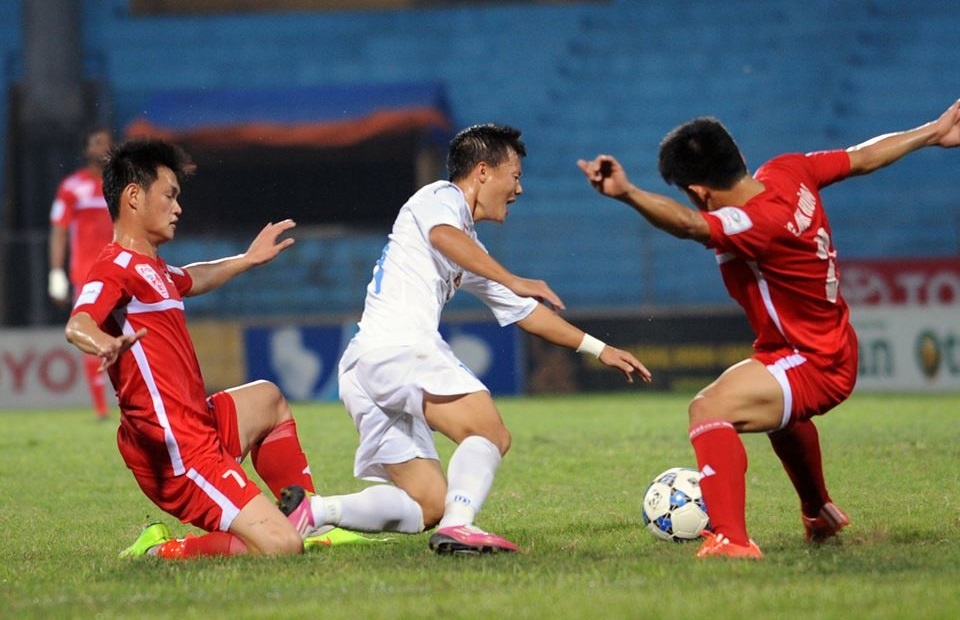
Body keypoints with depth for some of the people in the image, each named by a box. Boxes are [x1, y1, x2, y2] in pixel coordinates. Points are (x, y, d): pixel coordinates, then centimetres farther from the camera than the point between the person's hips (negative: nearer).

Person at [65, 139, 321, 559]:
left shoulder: (151, 268, 19)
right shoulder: (117, 266, -14)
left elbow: (190, 280, 44)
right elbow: (78, 324, -35)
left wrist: (248, 259, 57)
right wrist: (106, 344, -58)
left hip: (197, 427, 11)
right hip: (179, 452, -11)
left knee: (267, 399, 37)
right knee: (281, 547, -22)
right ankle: (160, 553, -10)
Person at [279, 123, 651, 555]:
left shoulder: (468, 253, 31)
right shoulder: (441, 197, 4)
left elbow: (524, 313, 36)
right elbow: (443, 235, -22)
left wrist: (600, 350, 36)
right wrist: (513, 281, -28)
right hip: (399, 347, -10)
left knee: (428, 507, 8)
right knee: (490, 433, -24)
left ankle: (310, 511, 0)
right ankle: (458, 528, -42)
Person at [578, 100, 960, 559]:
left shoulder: (757, 224, -35)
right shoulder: (787, 173, -9)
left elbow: (689, 224, -55)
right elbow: (863, 158, 4)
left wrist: (627, 193, -70)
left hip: (812, 365, -11)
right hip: (831, 346, 11)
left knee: (710, 409, -30)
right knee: (781, 414, 41)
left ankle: (730, 538, -38)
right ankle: (819, 515, 66)